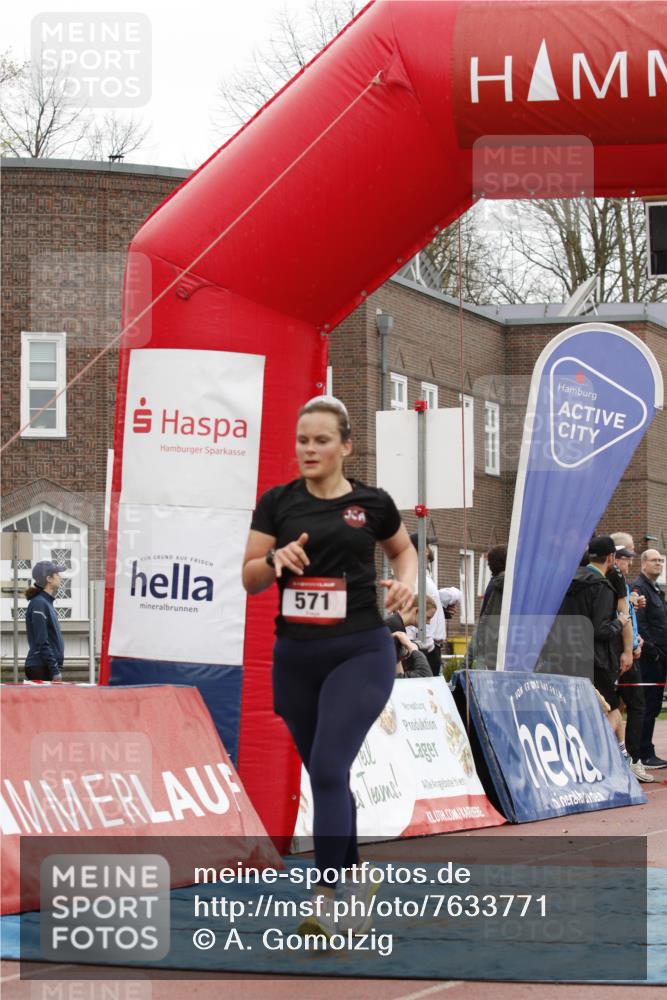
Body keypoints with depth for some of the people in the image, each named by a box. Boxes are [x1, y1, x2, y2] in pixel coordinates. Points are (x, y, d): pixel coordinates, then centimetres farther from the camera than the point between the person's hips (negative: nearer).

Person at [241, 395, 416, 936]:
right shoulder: (277, 502, 3)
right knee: (324, 774, 14)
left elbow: (403, 548, 19)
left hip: (361, 653, -3)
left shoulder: (372, 503, 0)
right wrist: (276, 560, -17)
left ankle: (328, 901, -18)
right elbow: (250, 578, 4)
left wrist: (407, 581, -1)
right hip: (295, 656, 3)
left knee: (328, 768, -17)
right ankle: (350, 874, 33)